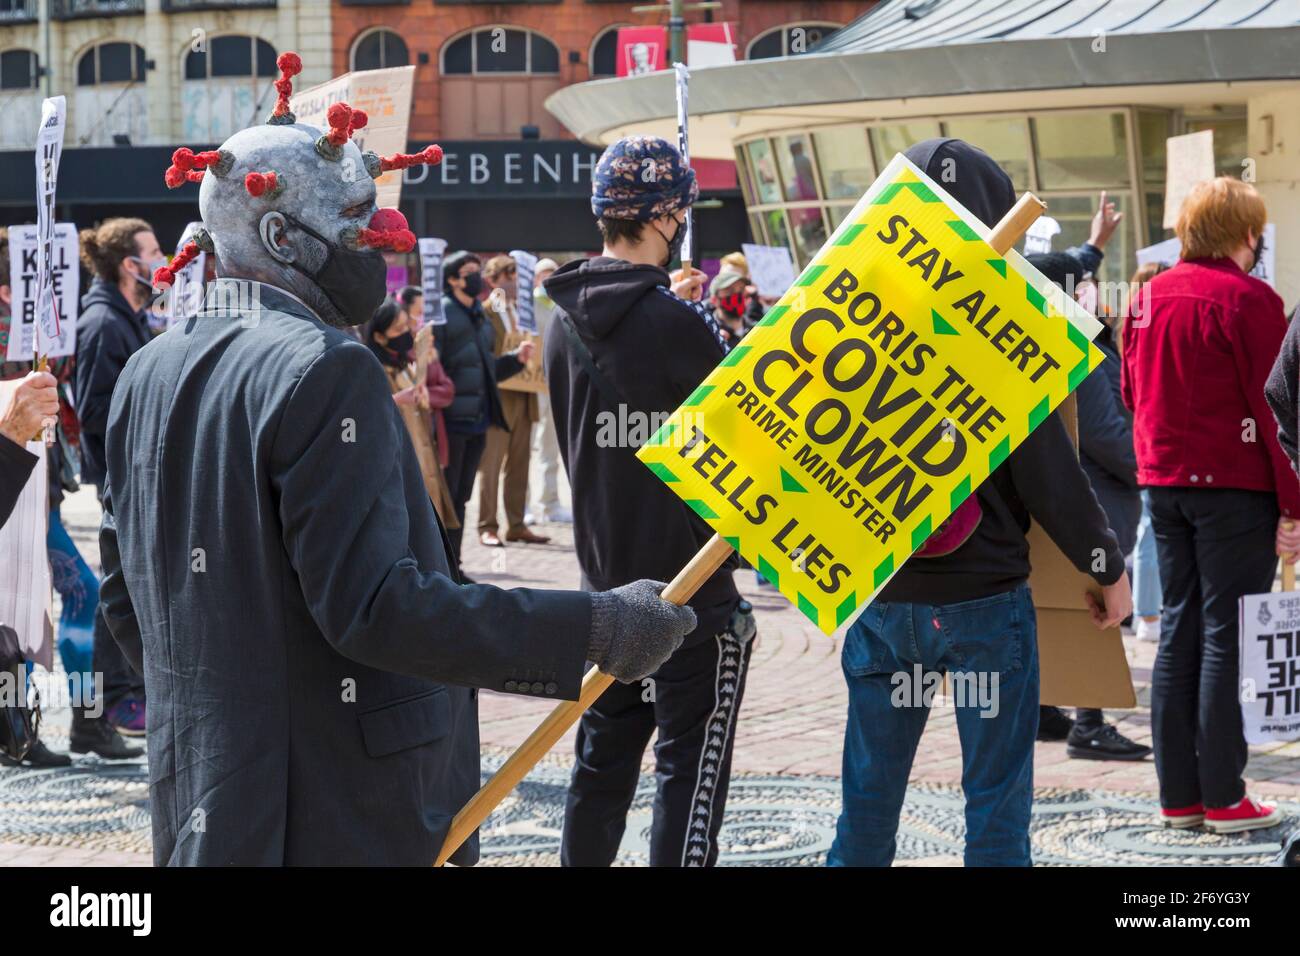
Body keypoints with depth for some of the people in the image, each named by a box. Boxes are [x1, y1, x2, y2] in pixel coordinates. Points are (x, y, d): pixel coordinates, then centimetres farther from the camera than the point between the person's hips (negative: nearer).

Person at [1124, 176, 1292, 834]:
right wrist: (1292, 505, -10)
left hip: (1164, 481, 7)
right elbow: (1273, 406, -13)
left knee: (1179, 632, 11)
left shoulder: (1149, 296, 8)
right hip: (1235, 484, -6)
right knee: (1227, 637, -2)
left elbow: (1131, 392, 15)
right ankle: (1223, 799, 0)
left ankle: (1178, 796, 13)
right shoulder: (1248, 300, -12)